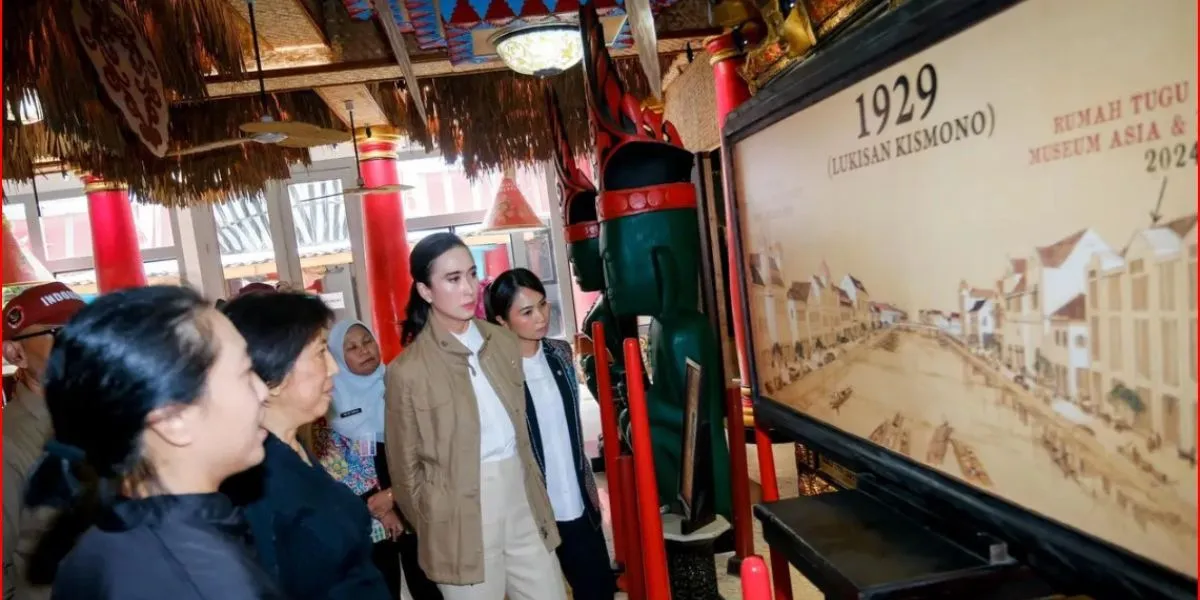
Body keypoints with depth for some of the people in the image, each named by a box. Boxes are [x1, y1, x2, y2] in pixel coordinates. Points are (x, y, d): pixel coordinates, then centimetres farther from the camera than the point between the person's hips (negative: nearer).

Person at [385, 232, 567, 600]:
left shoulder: (502, 341, 3)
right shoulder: (408, 370, -12)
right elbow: (406, 467, -2)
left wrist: (533, 492, 14)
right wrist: (435, 528, 6)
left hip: (520, 497, 5)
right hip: (462, 518, -4)